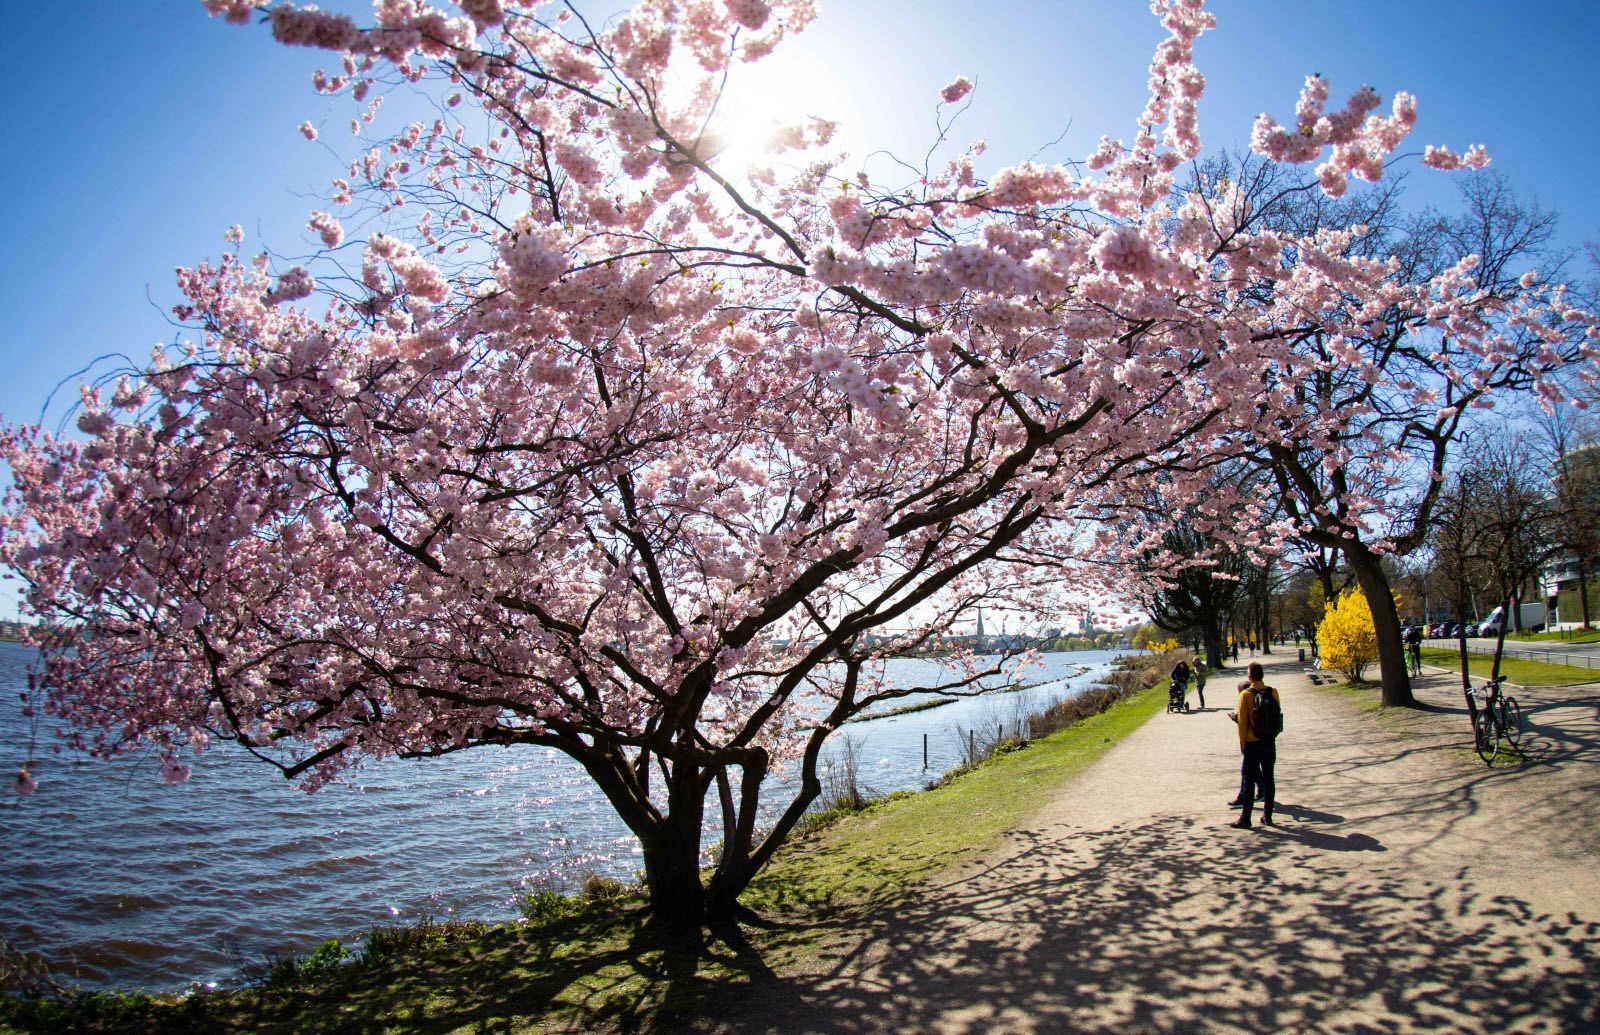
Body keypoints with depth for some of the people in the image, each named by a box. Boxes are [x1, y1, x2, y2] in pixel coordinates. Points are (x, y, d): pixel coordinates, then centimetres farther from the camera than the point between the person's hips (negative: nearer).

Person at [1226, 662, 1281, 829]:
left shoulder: (1246, 695, -12)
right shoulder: (1273, 692, -1)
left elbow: (1243, 721, -10)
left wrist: (1242, 743, 0)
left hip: (1253, 743, -4)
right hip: (1270, 742, 4)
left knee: (1249, 781, 1)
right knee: (1268, 779, 11)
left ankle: (1245, 819, 3)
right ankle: (1267, 816, 16)